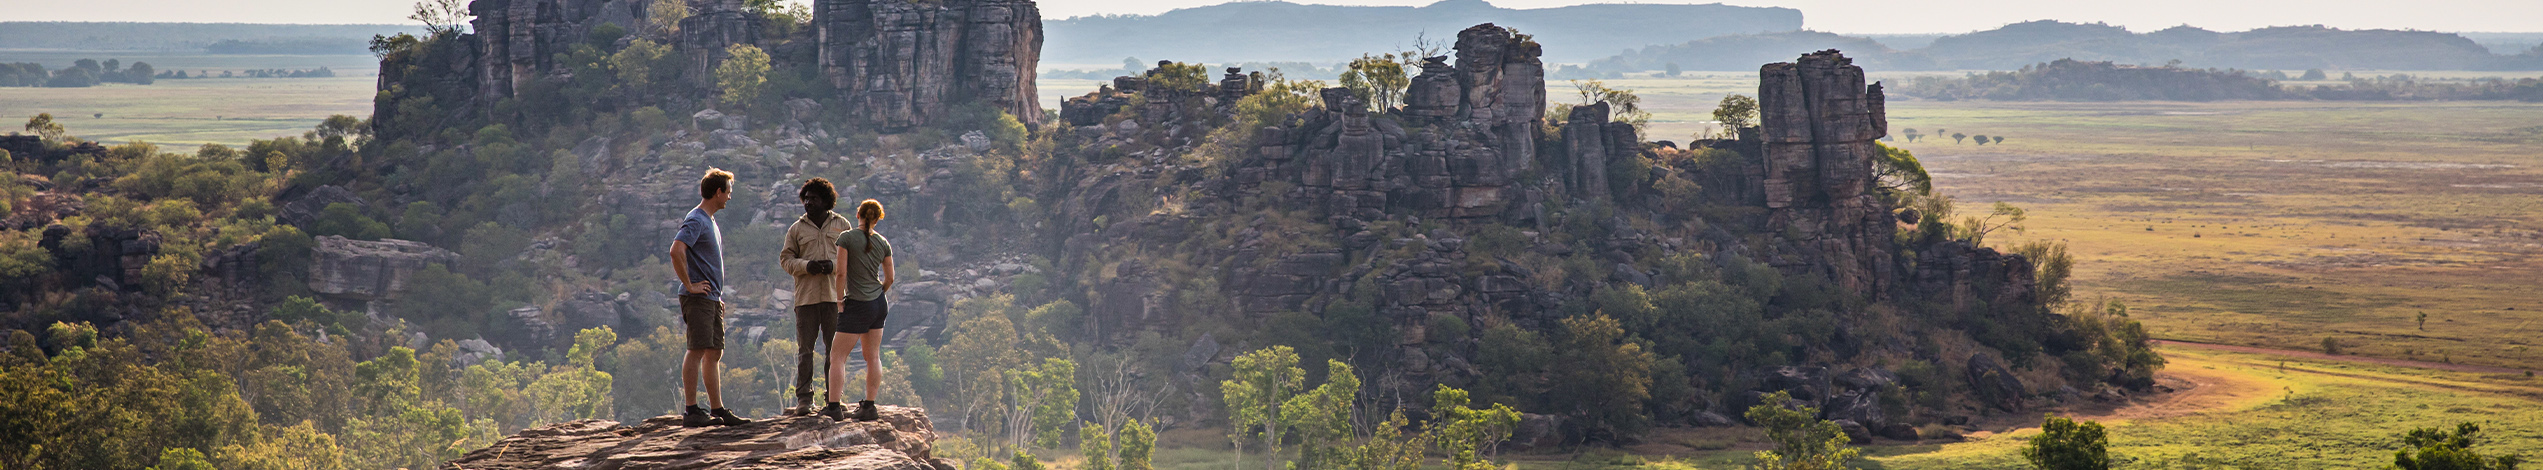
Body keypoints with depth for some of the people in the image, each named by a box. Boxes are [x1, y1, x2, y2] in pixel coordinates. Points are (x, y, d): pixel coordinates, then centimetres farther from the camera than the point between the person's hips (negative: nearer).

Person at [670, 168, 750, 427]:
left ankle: (718, 410, 12)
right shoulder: (695, 221, -10)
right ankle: (691, 411, -10)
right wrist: (689, 285, -21)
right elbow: (676, 251, -25)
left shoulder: (711, 222, 20)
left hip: (712, 299, 9)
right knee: (698, 351, -10)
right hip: (698, 299, -9)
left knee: (714, 354, 9)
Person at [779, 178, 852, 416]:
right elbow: (786, 259, 9)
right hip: (806, 296, 0)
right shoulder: (797, 228, 9)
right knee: (805, 349, -1)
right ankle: (804, 399, 2)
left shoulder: (841, 225, 9)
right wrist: (806, 266, -10)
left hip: (834, 295, 0)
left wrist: (833, 265, -11)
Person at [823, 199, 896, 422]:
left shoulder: (847, 238, -10)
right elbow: (890, 278, 10)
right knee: (873, 356, 10)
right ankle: (869, 406, 11)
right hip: (878, 303, 6)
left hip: (858, 304, -6)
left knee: (837, 355, 0)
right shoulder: (883, 243, 4)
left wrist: (839, 299, -3)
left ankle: (833, 406, -5)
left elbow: (841, 272, -14)